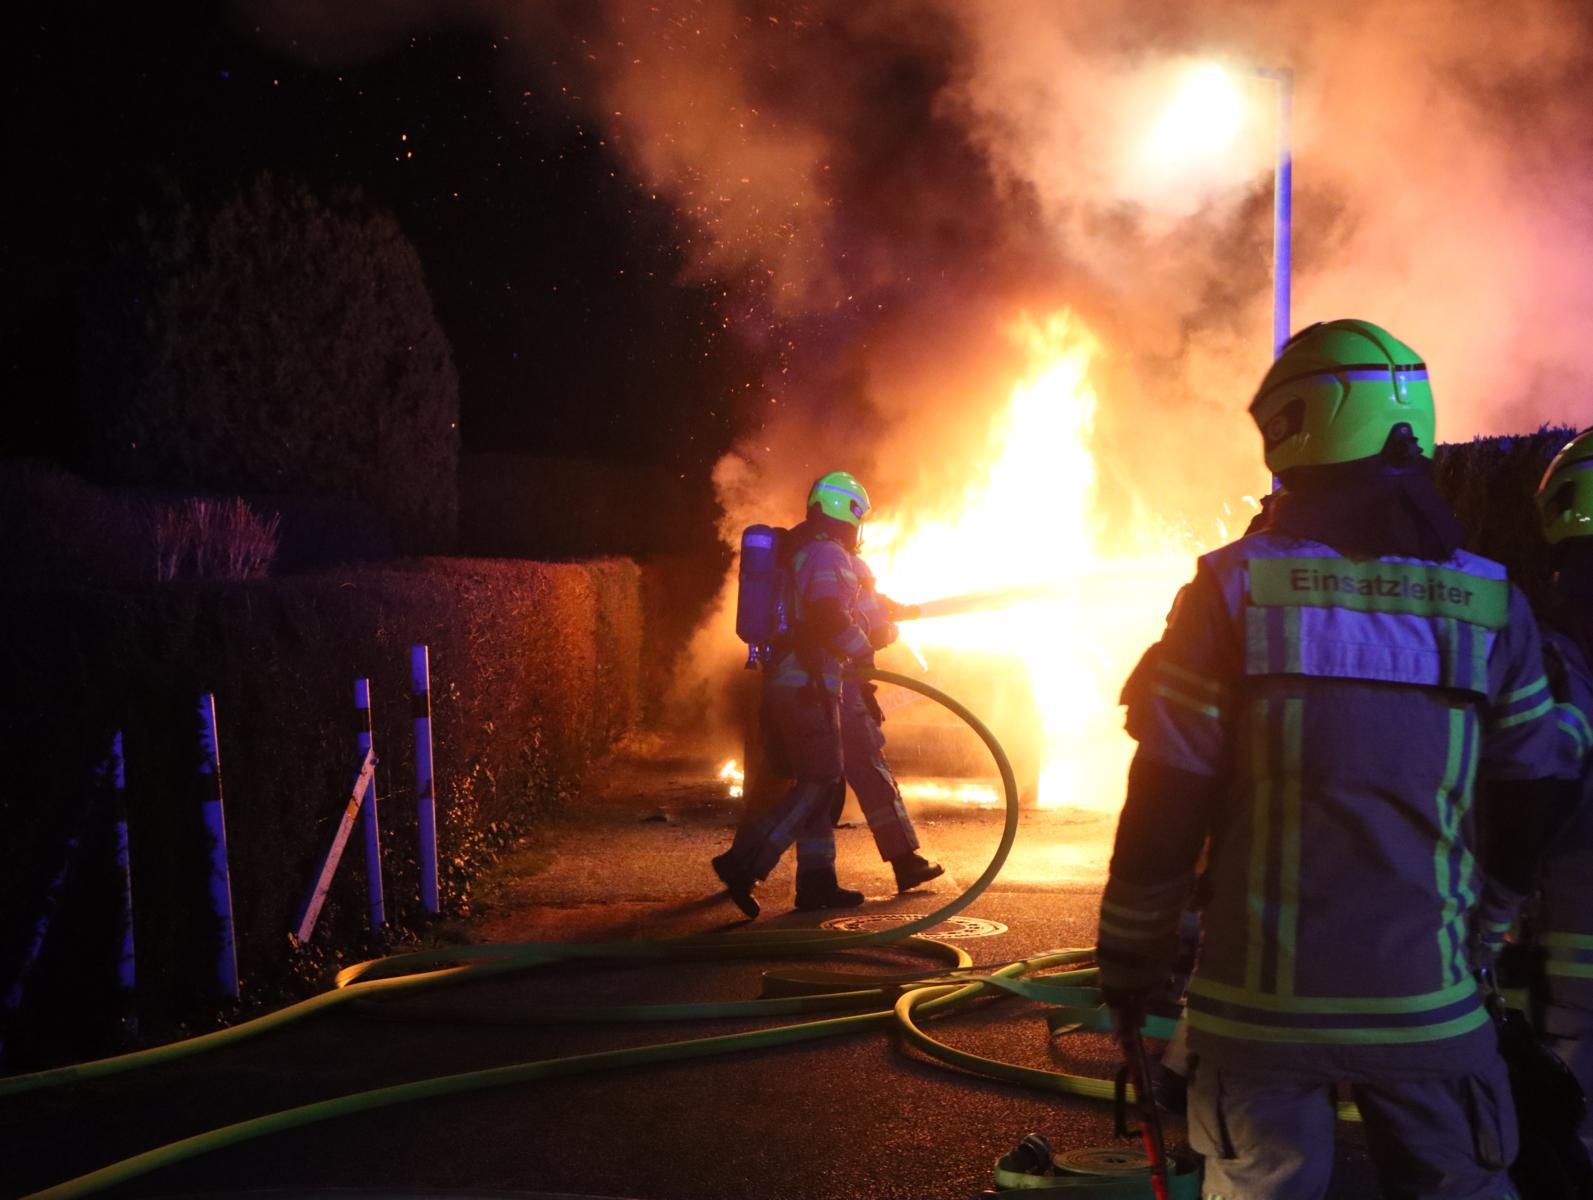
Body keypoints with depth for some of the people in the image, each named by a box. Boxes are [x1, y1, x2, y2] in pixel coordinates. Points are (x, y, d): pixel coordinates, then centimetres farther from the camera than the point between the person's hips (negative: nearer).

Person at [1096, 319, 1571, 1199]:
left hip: (1264, 1001, -1)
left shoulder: (1231, 590, -8)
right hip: (1427, 1000, 2)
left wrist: (1127, 968, 3)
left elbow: (1164, 806, -7)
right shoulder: (1492, 608, 1)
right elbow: (1529, 812, 7)